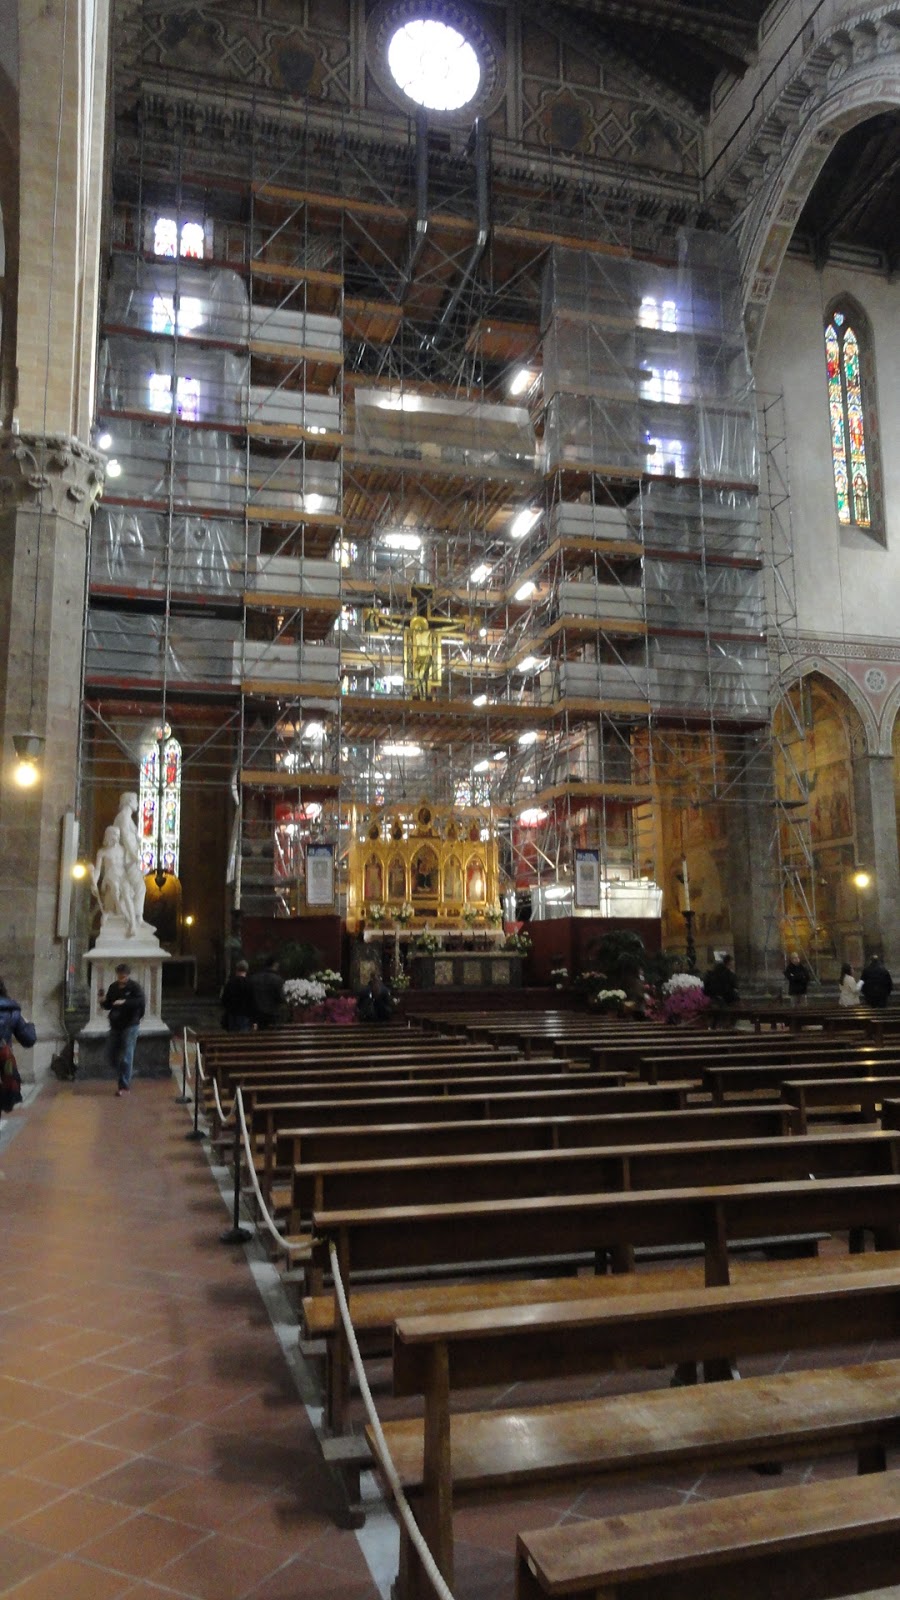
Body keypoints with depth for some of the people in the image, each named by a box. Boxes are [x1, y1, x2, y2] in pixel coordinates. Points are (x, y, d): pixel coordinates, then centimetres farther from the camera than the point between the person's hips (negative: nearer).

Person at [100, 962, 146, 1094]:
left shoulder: (134, 987, -10)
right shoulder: (113, 987, 7)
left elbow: (141, 1002, -24)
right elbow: (108, 1005, 13)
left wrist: (125, 1002, -34)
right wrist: (103, 1001, -9)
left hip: (130, 1025, -6)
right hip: (115, 1025, 6)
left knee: (126, 1056, -6)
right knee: (111, 1055, 9)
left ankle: (124, 1086, 1)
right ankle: (122, 1078, 31)